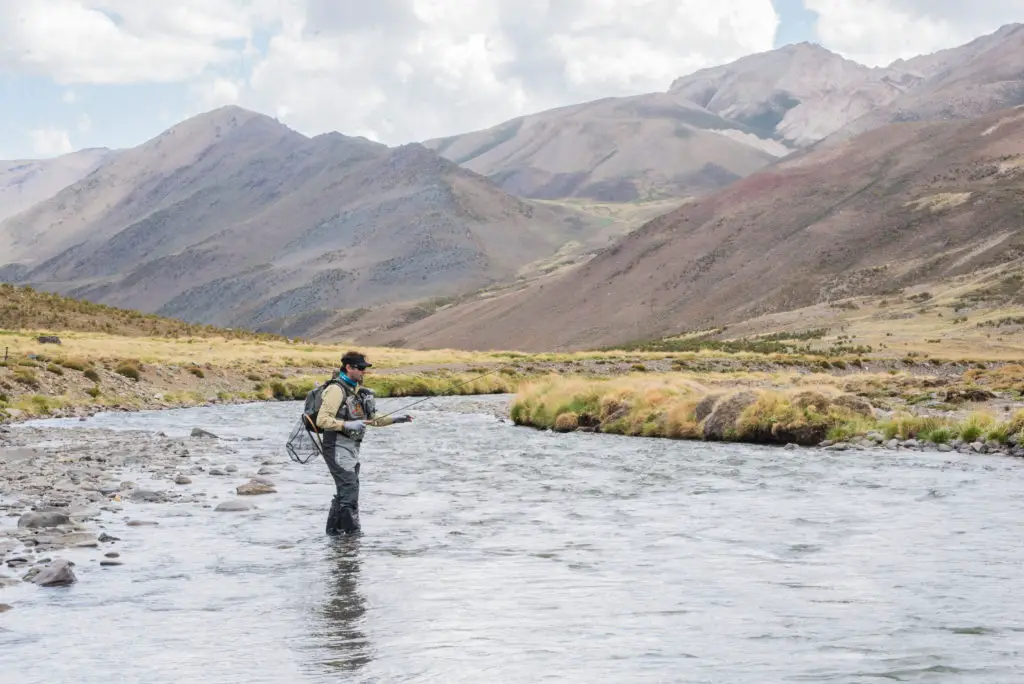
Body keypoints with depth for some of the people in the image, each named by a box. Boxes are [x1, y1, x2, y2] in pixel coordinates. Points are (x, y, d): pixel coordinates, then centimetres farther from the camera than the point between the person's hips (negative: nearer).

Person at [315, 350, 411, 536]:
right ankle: (353, 531, -9)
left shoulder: (357, 390, 15)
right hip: (338, 447, -10)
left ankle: (334, 530, 21)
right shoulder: (337, 389, -14)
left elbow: (371, 419, 22)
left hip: (352, 447, 10)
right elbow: (322, 420, -21)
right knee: (349, 489, -12)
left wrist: (394, 419, 10)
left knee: (344, 491, 13)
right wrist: (347, 425, -29)